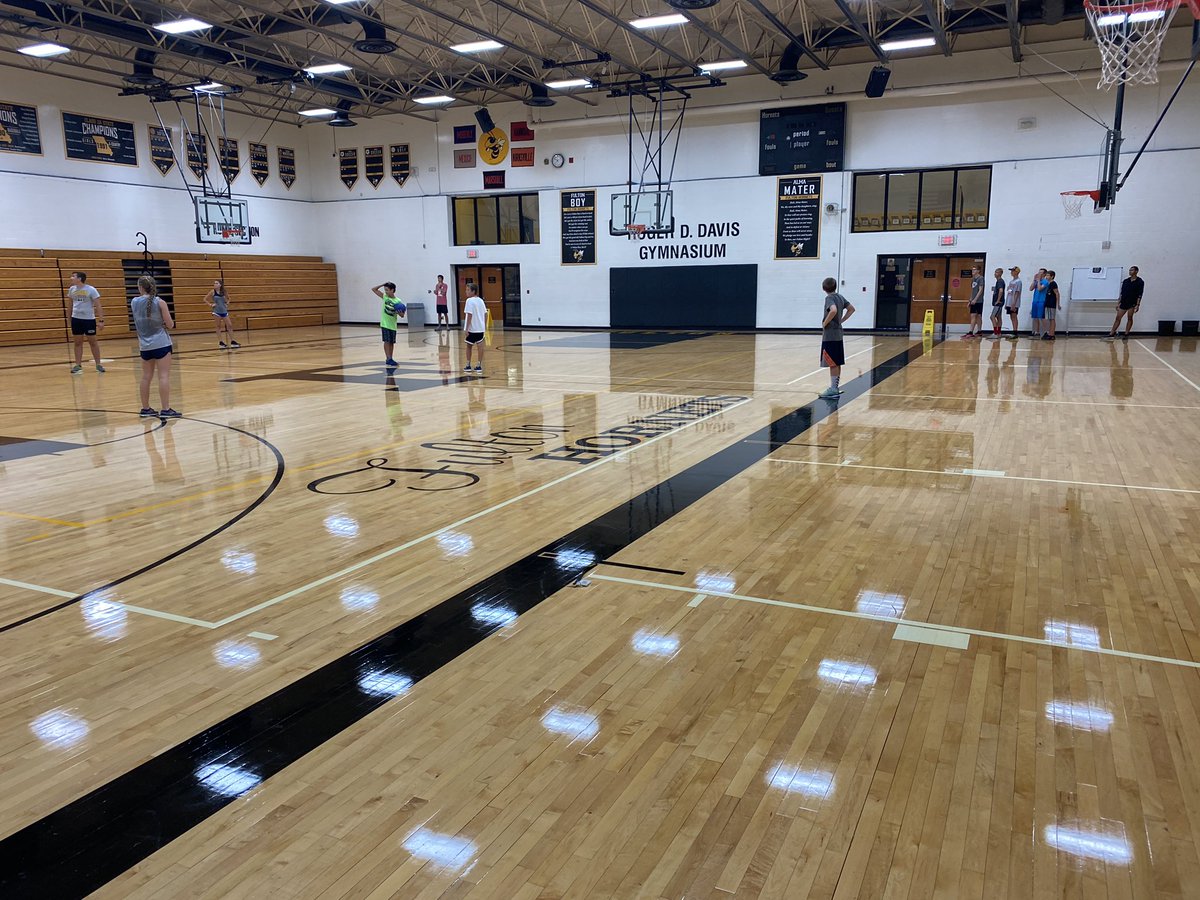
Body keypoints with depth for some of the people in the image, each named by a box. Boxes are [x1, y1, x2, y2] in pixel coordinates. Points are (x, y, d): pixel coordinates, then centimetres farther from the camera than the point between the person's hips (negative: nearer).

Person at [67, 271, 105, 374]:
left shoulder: (91, 290, -9)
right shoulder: (71, 289, 6)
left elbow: (98, 306, -8)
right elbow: (71, 305, 18)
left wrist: (101, 320, -14)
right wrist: (70, 318, 20)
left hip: (89, 319, -4)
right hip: (76, 319, 4)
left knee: (93, 342, 5)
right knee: (78, 342, 5)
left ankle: (98, 364, 13)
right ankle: (78, 365, 9)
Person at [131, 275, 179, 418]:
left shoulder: (134, 302, 3)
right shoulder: (160, 302, -8)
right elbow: (170, 325, -5)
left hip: (145, 345, 4)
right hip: (161, 344, -4)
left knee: (146, 377, 11)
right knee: (164, 376, -5)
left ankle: (145, 409, 19)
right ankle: (165, 410, -8)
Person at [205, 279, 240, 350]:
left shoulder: (223, 292, 2)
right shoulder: (213, 292, -5)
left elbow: (228, 298, 20)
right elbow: (205, 299, 0)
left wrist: (227, 304, 5)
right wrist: (210, 305, -9)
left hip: (224, 311, 3)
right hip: (216, 311, -3)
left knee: (229, 325, 1)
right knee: (219, 326, 2)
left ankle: (232, 342, 6)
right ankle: (220, 343, 6)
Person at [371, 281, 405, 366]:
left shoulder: (398, 301, -5)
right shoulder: (384, 297, -2)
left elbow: (402, 315, -1)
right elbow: (373, 289, -2)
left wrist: (399, 313, -23)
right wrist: (383, 284, -8)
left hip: (392, 324, 1)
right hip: (385, 323, -1)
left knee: (392, 342, 8)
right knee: (387, 341, -6)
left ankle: (389, 359, 17)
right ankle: (388, 359, -6)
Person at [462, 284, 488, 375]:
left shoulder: (470, 301, -12)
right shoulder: (480, 300, 10)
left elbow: (469, 315, -17)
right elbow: (485, 314, 12)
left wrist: (466, 328, -16)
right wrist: (485, 325, 21)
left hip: (472, 328, -5)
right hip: (481, 328, 5)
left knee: (469, 346, 10)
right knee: (480, 346, 2)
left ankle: (468, 365, 18)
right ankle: (479, 366, 1)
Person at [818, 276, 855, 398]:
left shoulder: (829, 298, -14)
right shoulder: (840, 297, 10)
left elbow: (833, 311, -33)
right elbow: (851, 309, 20)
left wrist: (825, 323, -20)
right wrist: (841, 320, 15)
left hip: (829, 335, -8)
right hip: (838, 334, 8)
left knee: (832, 364, -5)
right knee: (837, 363, 12)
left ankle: (833, 389, -2)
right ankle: (836, 388, 19)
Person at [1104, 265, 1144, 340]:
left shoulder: (1140, 282, -4)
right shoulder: (1125, 281, 10)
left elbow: (1139, 294, -9)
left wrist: (1138, 305, -16)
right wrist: (1118, 303, 10)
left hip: (1132, 303, -5)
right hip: (1123, 302, 5)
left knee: (1130, 318, -2)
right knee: (1118, 318, 2)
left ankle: (1126, 334, 2)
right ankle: (1112, 334, 3)